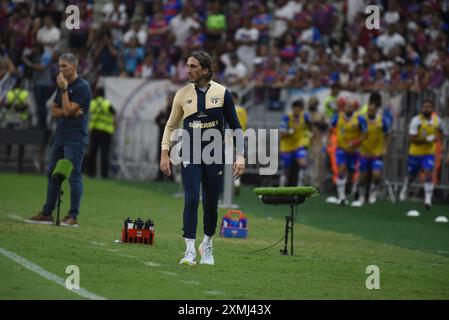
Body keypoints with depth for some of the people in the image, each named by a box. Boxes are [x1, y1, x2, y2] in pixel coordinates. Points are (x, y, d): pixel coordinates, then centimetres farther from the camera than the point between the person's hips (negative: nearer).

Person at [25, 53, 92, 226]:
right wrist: (69, 112, -8)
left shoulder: (82, 87, -11)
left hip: (75, 137, -9)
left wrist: (64, 89, -13)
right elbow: (54, 110, 11)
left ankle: (73, 216, -8)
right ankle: (47, 213, 19)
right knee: (52, 174, 12)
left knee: (74, 176, -9)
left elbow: (68, 110, -17)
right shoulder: (63, 85, 15)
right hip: (60, 135, 9)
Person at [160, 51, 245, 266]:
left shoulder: (221, 93, -2)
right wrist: (164, 153, 3)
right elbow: (171, 125, 12)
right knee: (191, 199, -14)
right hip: (190, 154, 0)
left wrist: (240, 157, -4)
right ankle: (189, 251, -12)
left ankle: (207, 245, 28)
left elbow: (235, 126, 3)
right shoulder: (183, 94, 2)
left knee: (211, 203, 6)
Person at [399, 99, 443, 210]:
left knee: (428, 175, -17)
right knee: (411, 176, 14)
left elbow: (440, 133, 19)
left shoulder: (437, 120, -2)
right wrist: (427, 139, -27)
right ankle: (405, 188, 47)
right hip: (415, 153, -2)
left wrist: (437, 138, -4)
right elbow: (412, 138, -20)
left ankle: (428, 199, -17)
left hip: (429, 153, 2)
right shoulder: (416, 120, -17)